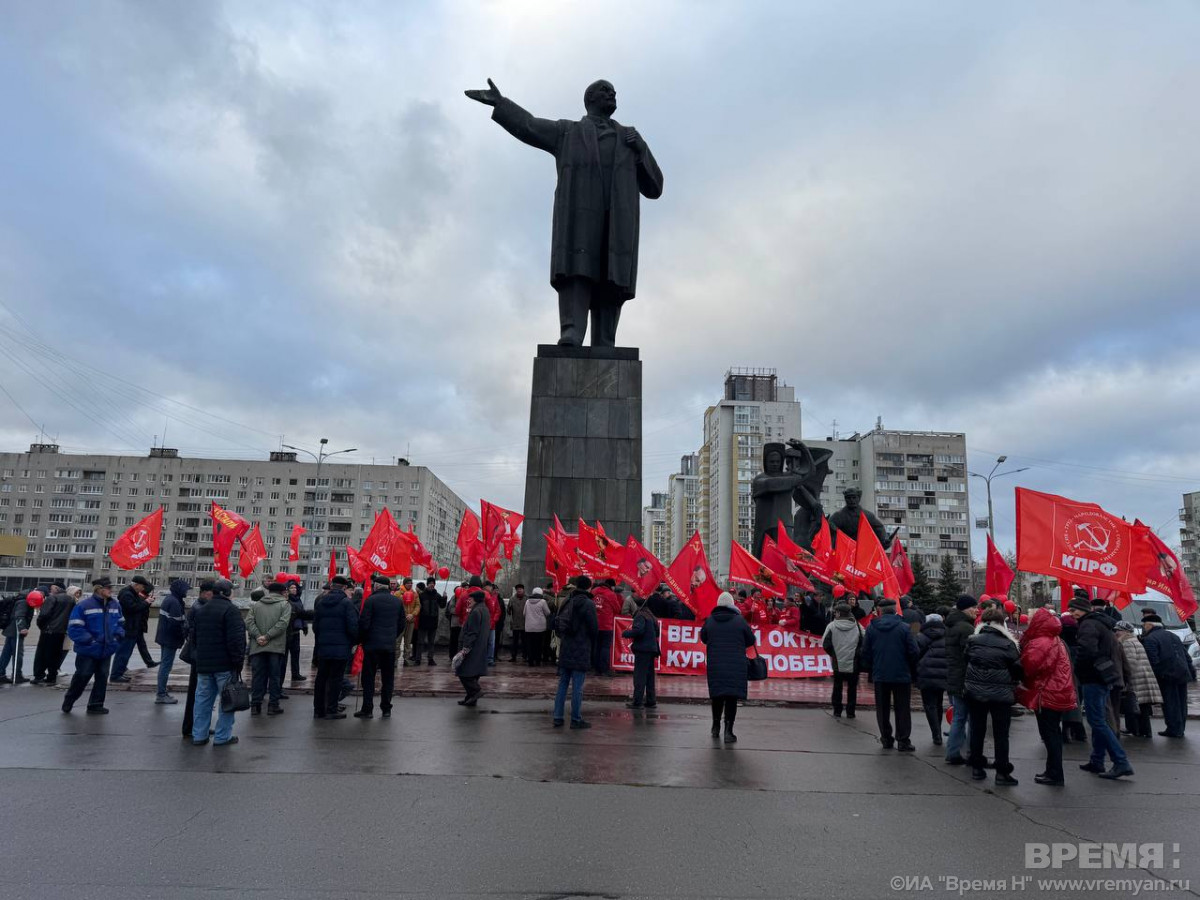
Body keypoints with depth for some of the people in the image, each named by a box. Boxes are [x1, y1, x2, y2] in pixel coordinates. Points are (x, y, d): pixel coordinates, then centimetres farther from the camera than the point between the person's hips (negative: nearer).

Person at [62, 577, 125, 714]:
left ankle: (95, 705, 20)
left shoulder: (115, 605, 4)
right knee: (82, 677, 5)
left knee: (102, 678, 8)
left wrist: (118, 636, 0)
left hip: (106, 651, 5)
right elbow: (74, 629, -16)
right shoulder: (83, 606, -14)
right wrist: (90, 640, -21)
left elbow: (121, 623, 16)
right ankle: (68, 702, 28)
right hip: (88, 651, -5)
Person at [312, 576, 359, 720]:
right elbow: (353, 627, -14)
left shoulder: (320, 602, 6)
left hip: (322, 647, 5)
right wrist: (353, 642, 3)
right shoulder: (346, 603, -11)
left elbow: (315, 626, 10)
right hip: (341, 648, -5)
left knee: (321, 678, 13)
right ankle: (331, 709, 5)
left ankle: (318, 709, 20)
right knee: (335, 678, 2)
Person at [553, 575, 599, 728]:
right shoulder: (588, 604, -12)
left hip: (565, 649, 6)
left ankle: (558, 717, 15)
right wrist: (592, 645, 6)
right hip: (581, 651, -6)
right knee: (577, 687, 0)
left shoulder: (566, 602, 9)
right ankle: (576, 719, 5)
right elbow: (594, 628, -11)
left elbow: (557, 624, 12)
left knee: (562, 684, 12)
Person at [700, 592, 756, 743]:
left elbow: (703, 638, 14)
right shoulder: (739, 620, -5)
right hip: (736, 666, -2)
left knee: (717, 696, 14)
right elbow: (751, 640, 5)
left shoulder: (709, 621, 0)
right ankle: (728, 731, -5)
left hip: (715, 665, 2)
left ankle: (716, 727, 28)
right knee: (732, 697, 0)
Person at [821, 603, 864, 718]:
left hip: (838, 662, 0)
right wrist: (858, 655, 10)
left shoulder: (832, 626, -8)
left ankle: (837, 711, 15)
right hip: (853, 664, 0)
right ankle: (850, 712, 13)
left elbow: (825, 644, -7)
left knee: (837, 687, 13)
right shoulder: (857, 626, -5)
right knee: (852, 687, 11)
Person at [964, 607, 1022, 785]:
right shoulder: (1008, 644, -10)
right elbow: (1017, 668, -5)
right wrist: (1013, 683, 14)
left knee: (977, 730, 13)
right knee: (1001, 734, 6)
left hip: (975, 692, 3)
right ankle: (1002, 772, 8)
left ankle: (976, 767, 19)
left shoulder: (972, 641, -2)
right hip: (1001, 694, -3)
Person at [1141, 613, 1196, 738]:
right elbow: (1187, 656, 19)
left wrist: (1156, 676, -10)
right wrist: (1191, 672, 20)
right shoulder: (1172, 635, 19)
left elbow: (1153, 661, -18)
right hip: (1183, 674, 8)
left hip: (1168, 676, -8)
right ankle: (1180, 729, 20)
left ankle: (1174, 730, -1)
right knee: (1181, 703, 13)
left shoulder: (1150, 639, -9)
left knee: (1171, 704, -2)